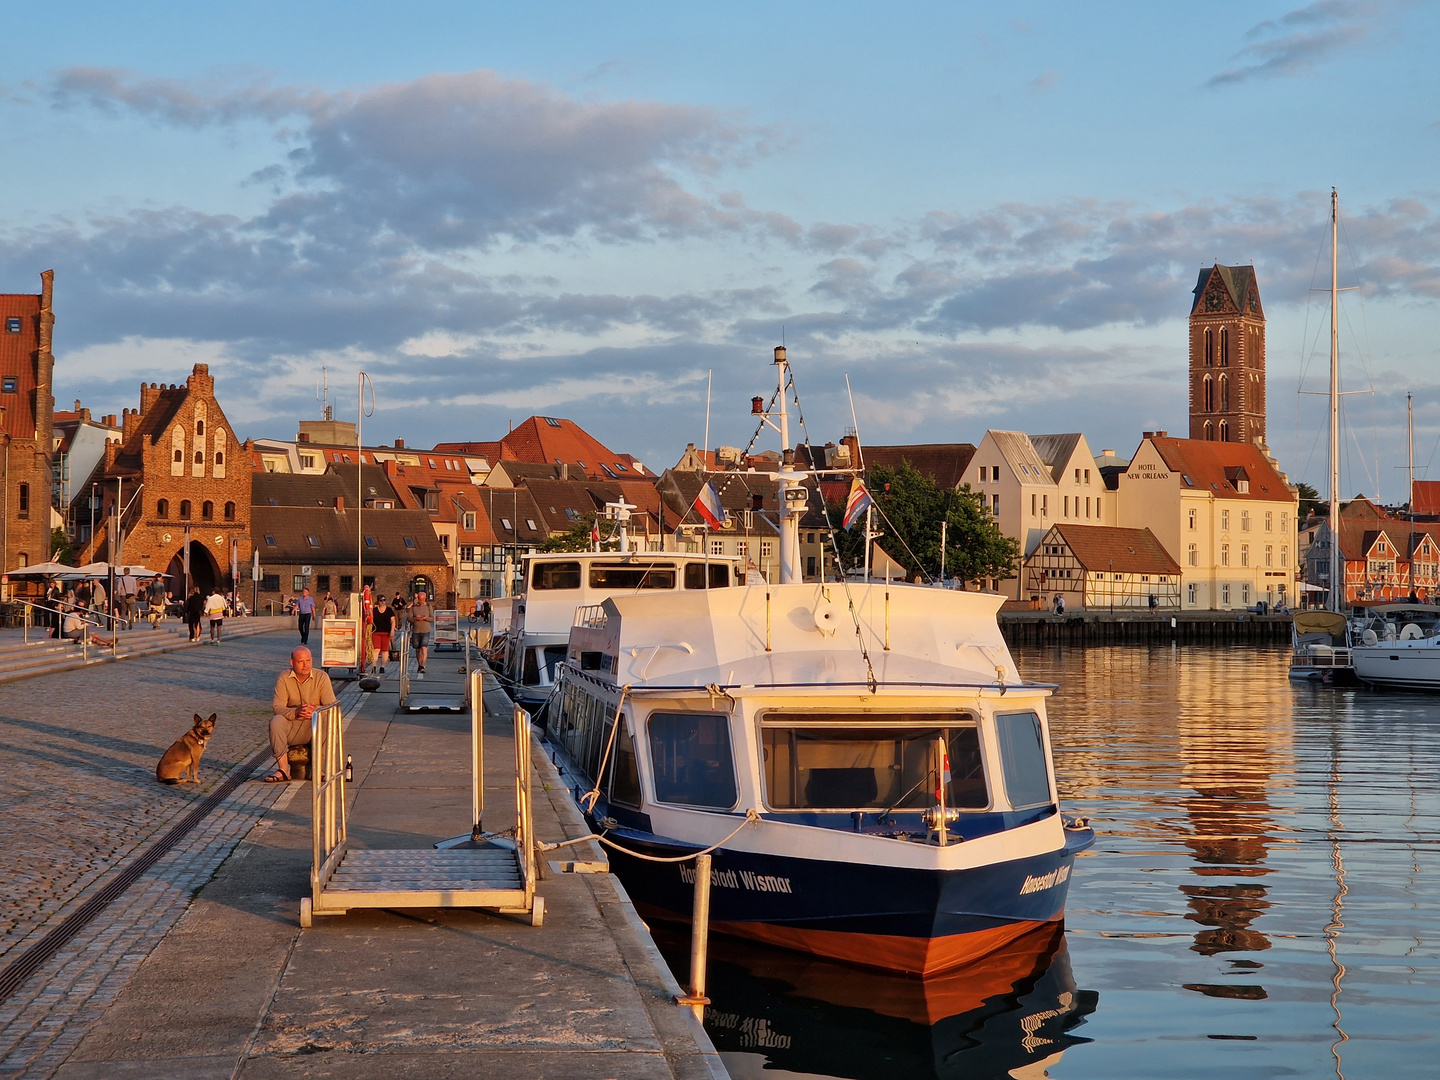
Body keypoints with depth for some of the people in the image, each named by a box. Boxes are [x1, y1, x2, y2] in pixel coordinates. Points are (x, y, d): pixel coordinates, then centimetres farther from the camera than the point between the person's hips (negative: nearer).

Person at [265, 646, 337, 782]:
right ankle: (283, 769, -29)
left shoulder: (322, 677, -2)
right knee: (276, 721, -30)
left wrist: (315, 711, -32)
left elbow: (331, 707, -10)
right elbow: (276, 707, -12)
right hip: (291, 728, 0)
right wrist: (295, 712, -32)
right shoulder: (284, 678, -2)